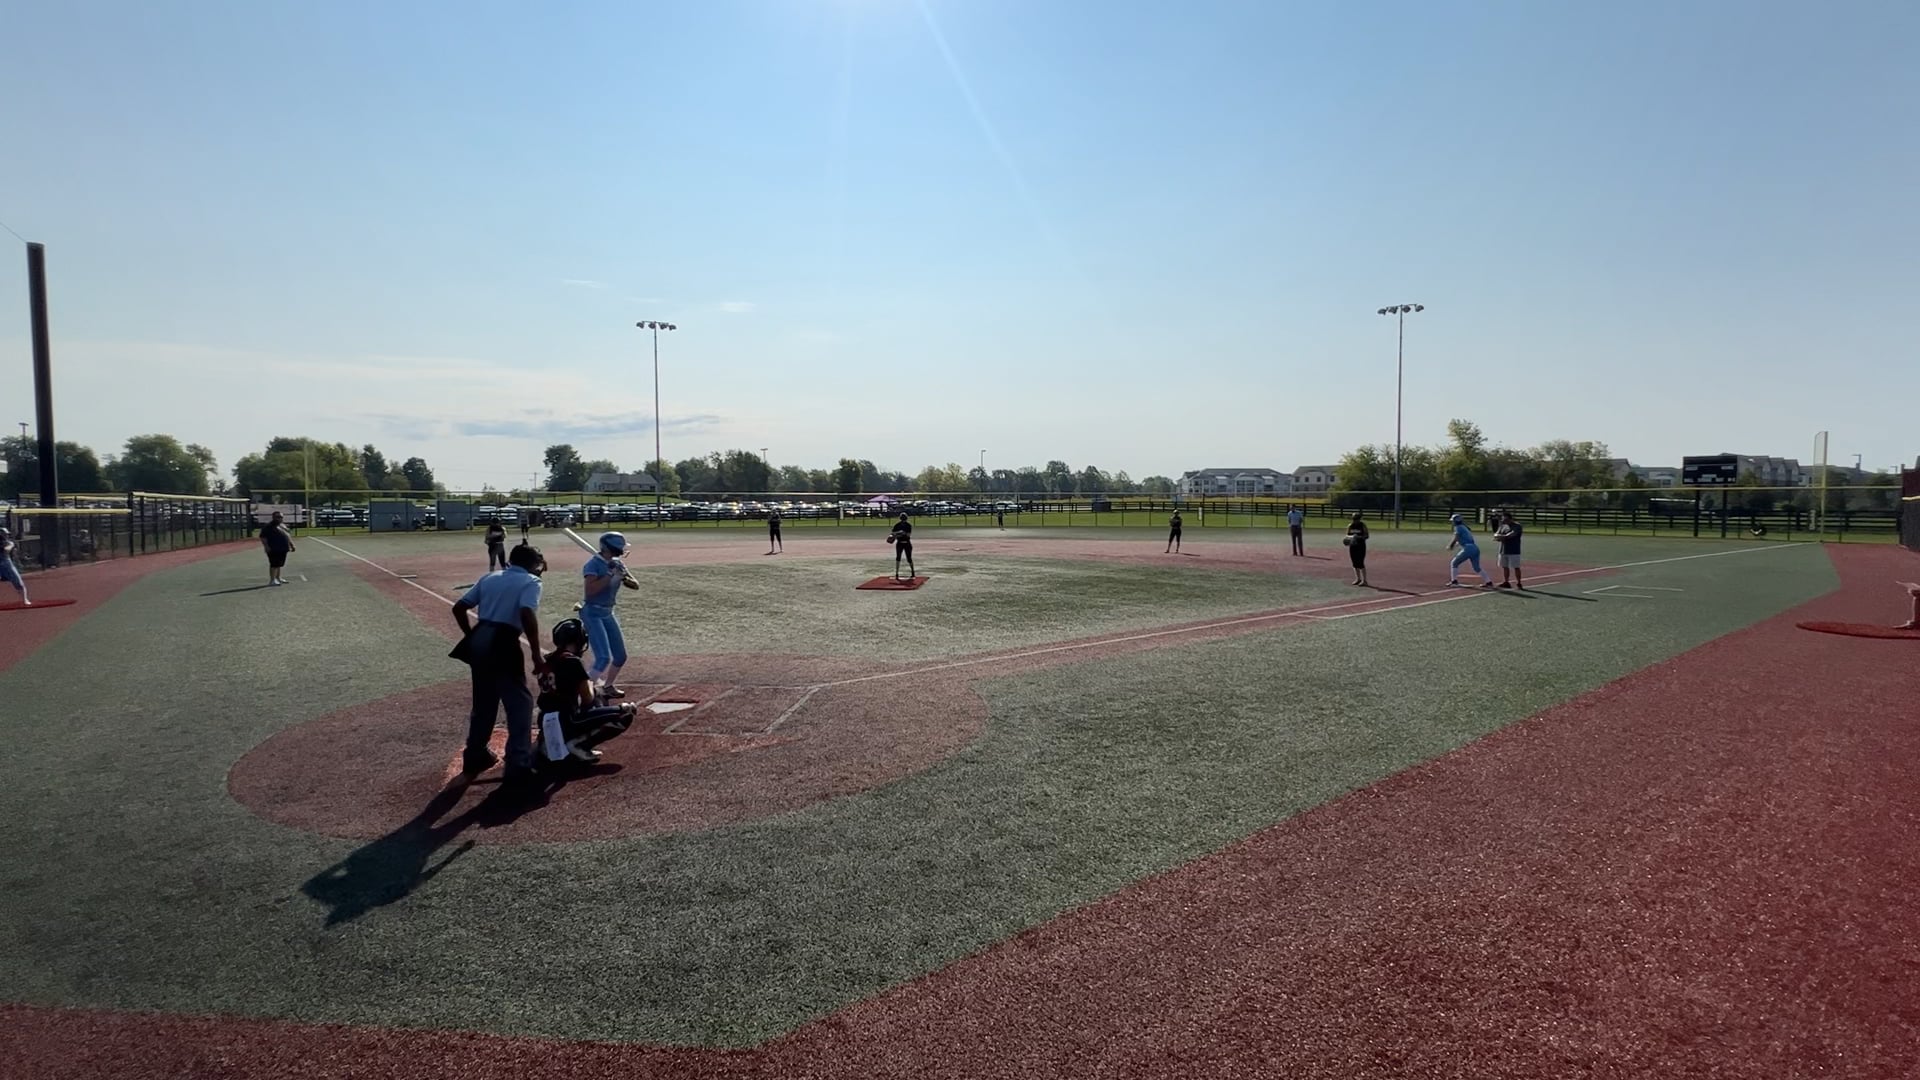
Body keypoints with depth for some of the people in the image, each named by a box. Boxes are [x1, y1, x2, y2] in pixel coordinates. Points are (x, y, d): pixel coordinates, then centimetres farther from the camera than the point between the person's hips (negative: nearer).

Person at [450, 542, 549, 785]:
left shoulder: (489, 578, 19)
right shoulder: (530, 581, 0)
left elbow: (459, 608, 16)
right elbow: (527, 615, -18)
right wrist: (537, 655, -15)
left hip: (478, 642, 7)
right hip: (502, 644, -7)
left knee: (483, 702, 24)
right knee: (520, 704, 2)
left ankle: (475, 756, 38)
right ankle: (519, 767, 1)